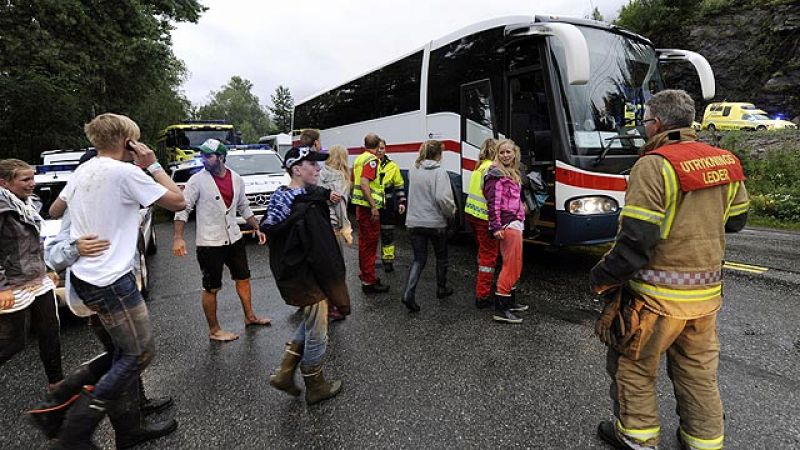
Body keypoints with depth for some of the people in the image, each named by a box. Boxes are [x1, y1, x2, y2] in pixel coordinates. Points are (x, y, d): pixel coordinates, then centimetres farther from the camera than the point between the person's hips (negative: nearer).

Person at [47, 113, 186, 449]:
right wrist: (153, 166, -6)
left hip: (83, 275, 9)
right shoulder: (126, 172, -17)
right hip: (110, 281, -9)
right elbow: (178, 202, -14)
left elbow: (54, 211, 23)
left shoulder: (83, 170, 9)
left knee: (125, 349, 24)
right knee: (140, 354, 3)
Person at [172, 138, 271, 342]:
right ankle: (214, 330, 21)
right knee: (211, 288, 5)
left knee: (243, 279, 17)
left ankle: (250, 316, 36)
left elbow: (244, 208, 14)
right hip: (209, 243, -5)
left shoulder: (236, 179, 2)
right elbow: (183, 208, -12)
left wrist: (257, 228, 11)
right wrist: (178, 237, -22)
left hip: (234, 239, 6)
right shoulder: (198, 180, -12)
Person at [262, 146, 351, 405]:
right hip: (308, 279, -9)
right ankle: (315, 387, 30)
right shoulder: (307, 208, -26)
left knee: (308, 325, 27)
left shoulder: (280, 196, 1)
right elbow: (322, 254, -26)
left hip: (290, 274, 9)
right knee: (317, 336, 11)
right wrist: (338, 293, -17)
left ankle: (284, 373, 32)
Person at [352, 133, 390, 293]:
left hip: (360, 206, 10)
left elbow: (354, 182, 22)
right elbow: (364, 183, -25)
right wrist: (374, 206, -25)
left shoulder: (359, 159, 15)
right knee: (370, 244, -5)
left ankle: (365, 273, 32)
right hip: (369, 207, -10)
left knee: (364, 242, 19)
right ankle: (369, 282, 0)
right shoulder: (372, 160, -14)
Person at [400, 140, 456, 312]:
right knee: (441, 257, 19)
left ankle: (408, 293, -8)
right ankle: (441, 289, 34)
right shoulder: (439, 172, -15)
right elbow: (442, 198, -24)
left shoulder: (413, 170, 4)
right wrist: (451, 212, -8)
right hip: (436, 222, -4)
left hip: (414, 222, 4)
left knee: (419, 259, 10)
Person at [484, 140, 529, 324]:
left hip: (515, 223, 10)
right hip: (507, 225, -10)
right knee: (511, 265, -10)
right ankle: (500, 309, -6)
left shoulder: (513, 174, 18)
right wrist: (496, 227, -23)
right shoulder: (496, 173, -9)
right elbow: (493, 202, -17)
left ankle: (510, 301, 29)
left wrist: (520, 221, 20)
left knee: (515, 266, 17)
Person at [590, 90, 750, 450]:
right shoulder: (725, 162, 4)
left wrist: (601, 278, -13)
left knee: (633, 364, 12)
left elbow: (635, 239, -24)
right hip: (707, 292, 7)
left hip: (658, 296, -7)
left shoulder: (654, 165, -19)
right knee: (699, 369, 22)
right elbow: (736, 220, 16)